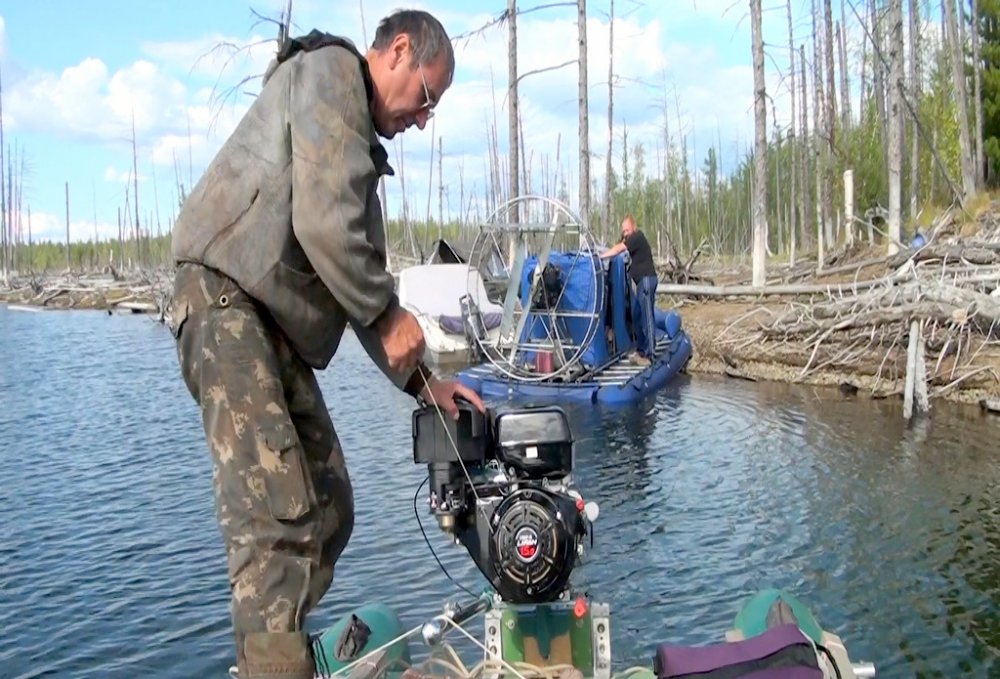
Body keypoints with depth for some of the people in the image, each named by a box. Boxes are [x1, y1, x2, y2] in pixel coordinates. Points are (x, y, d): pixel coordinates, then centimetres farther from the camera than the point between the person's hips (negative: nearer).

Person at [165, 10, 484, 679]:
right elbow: (323, 226, -18)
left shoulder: (360, 142, 27)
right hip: (227, 304, -10)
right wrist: (389, 314, -6)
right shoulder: (330, 72, -2)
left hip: (277, 330, 10)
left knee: (328, 511, 9)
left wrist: (421, 381, 20)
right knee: (278, 512, -19)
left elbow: (361, 278, 26)